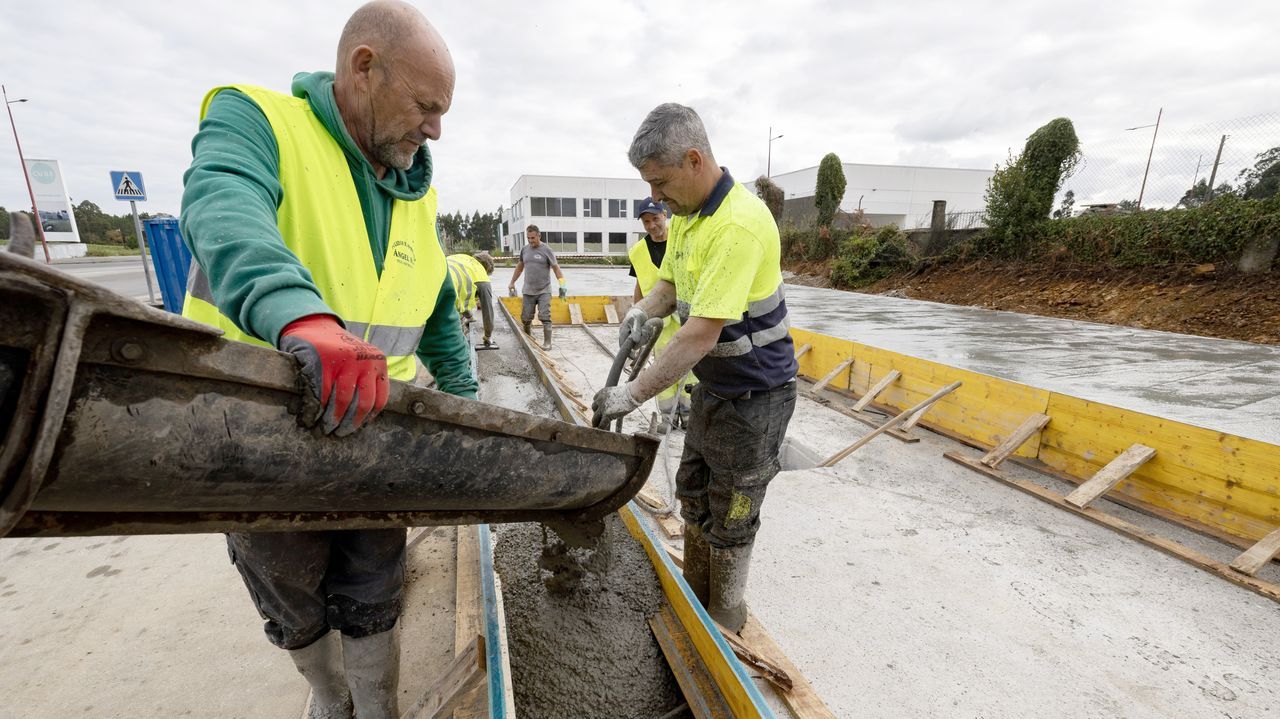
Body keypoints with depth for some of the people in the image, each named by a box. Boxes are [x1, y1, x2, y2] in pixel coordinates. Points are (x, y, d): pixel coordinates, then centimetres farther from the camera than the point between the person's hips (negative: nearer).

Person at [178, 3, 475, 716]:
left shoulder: (417, 195, 5)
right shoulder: (255, 120, -10)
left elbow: (441, 320, 10)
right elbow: (227, 215, -34)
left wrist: (464, 406, 8)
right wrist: (302, 316, -53)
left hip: (372, 440, 3)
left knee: (372, 604, 16)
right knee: (298, 612, 22)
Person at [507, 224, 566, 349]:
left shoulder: (546, 250, -4)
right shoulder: (524, 250, 9)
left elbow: (556, 268, -4)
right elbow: (520, 267, 22)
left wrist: (563, 284, -15)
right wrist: (512, 283, 25)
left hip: (544, 291, -4)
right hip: (528, 291, 4)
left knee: (545, 317, -9)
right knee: (525, 318, 6)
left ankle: (547, 343, -2)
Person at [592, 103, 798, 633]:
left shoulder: (739, 224, -28)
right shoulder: (684, 215, 3)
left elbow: (702, 334, -31)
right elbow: (669, 282, 14)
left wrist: (633, 394, -26)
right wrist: (644, 309, -9)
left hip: (754, 395, -9)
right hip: (712, 387, 9)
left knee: (729, 518, 7)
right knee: (693, 495, 20)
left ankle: (725, 620, 32)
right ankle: (695, 599, 42)